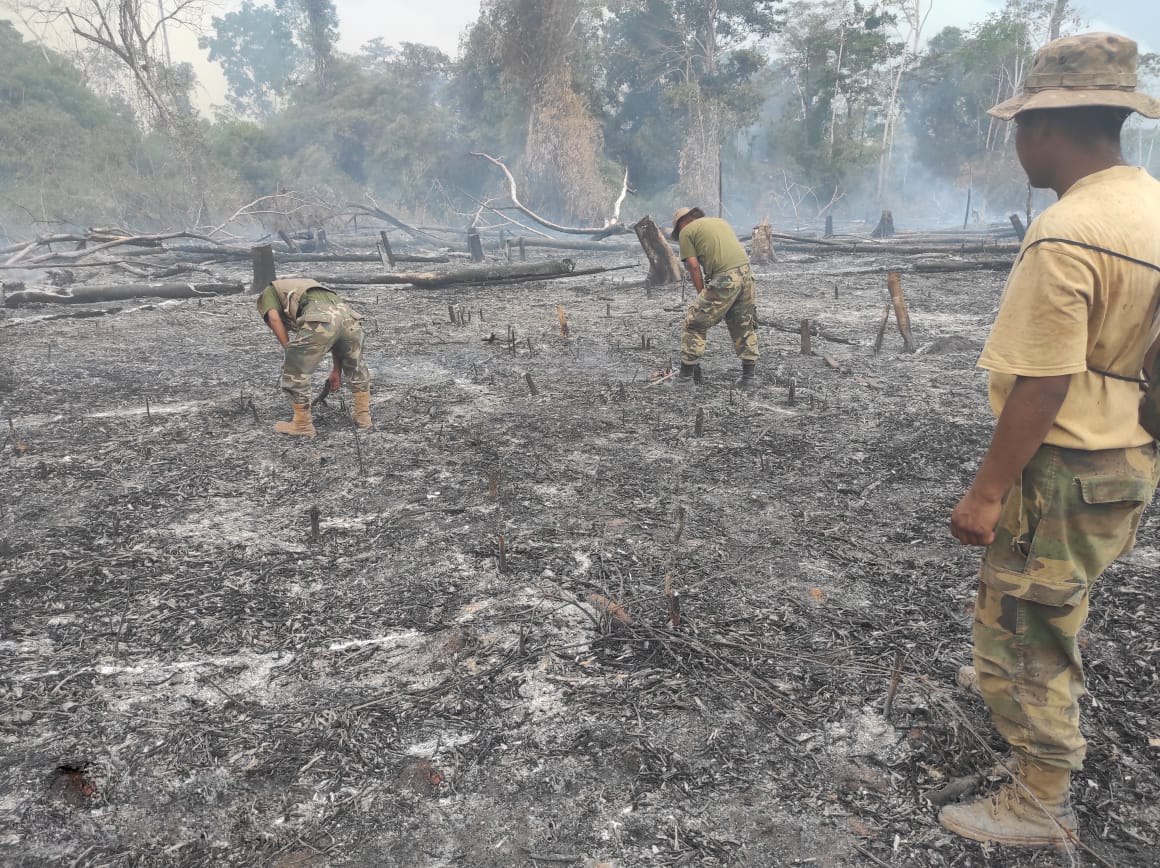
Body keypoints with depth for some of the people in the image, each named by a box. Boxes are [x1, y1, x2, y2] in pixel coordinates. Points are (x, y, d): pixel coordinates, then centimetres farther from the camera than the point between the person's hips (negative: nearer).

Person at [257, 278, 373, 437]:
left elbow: (274, 318, 6)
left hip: (321, 319, -6)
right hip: (347, 314, 6)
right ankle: (363, 415, 38)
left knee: (295, 372, 12)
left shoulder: (268, 292, 30)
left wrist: (289, 351, 10)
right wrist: (336, 370, 43)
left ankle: (302, 425, 21)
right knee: (356, 367, 31)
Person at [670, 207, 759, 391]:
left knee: (694, 323, 7)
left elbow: (694, 266, 0)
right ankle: (748, 378, 23)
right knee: (744, 327, 19)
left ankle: (686, 375, 11)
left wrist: (702, 294, 10)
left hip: (724, 278, -7)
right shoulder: (720, 221, 28)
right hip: (745, 271, 7)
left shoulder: (686, 231, 8)